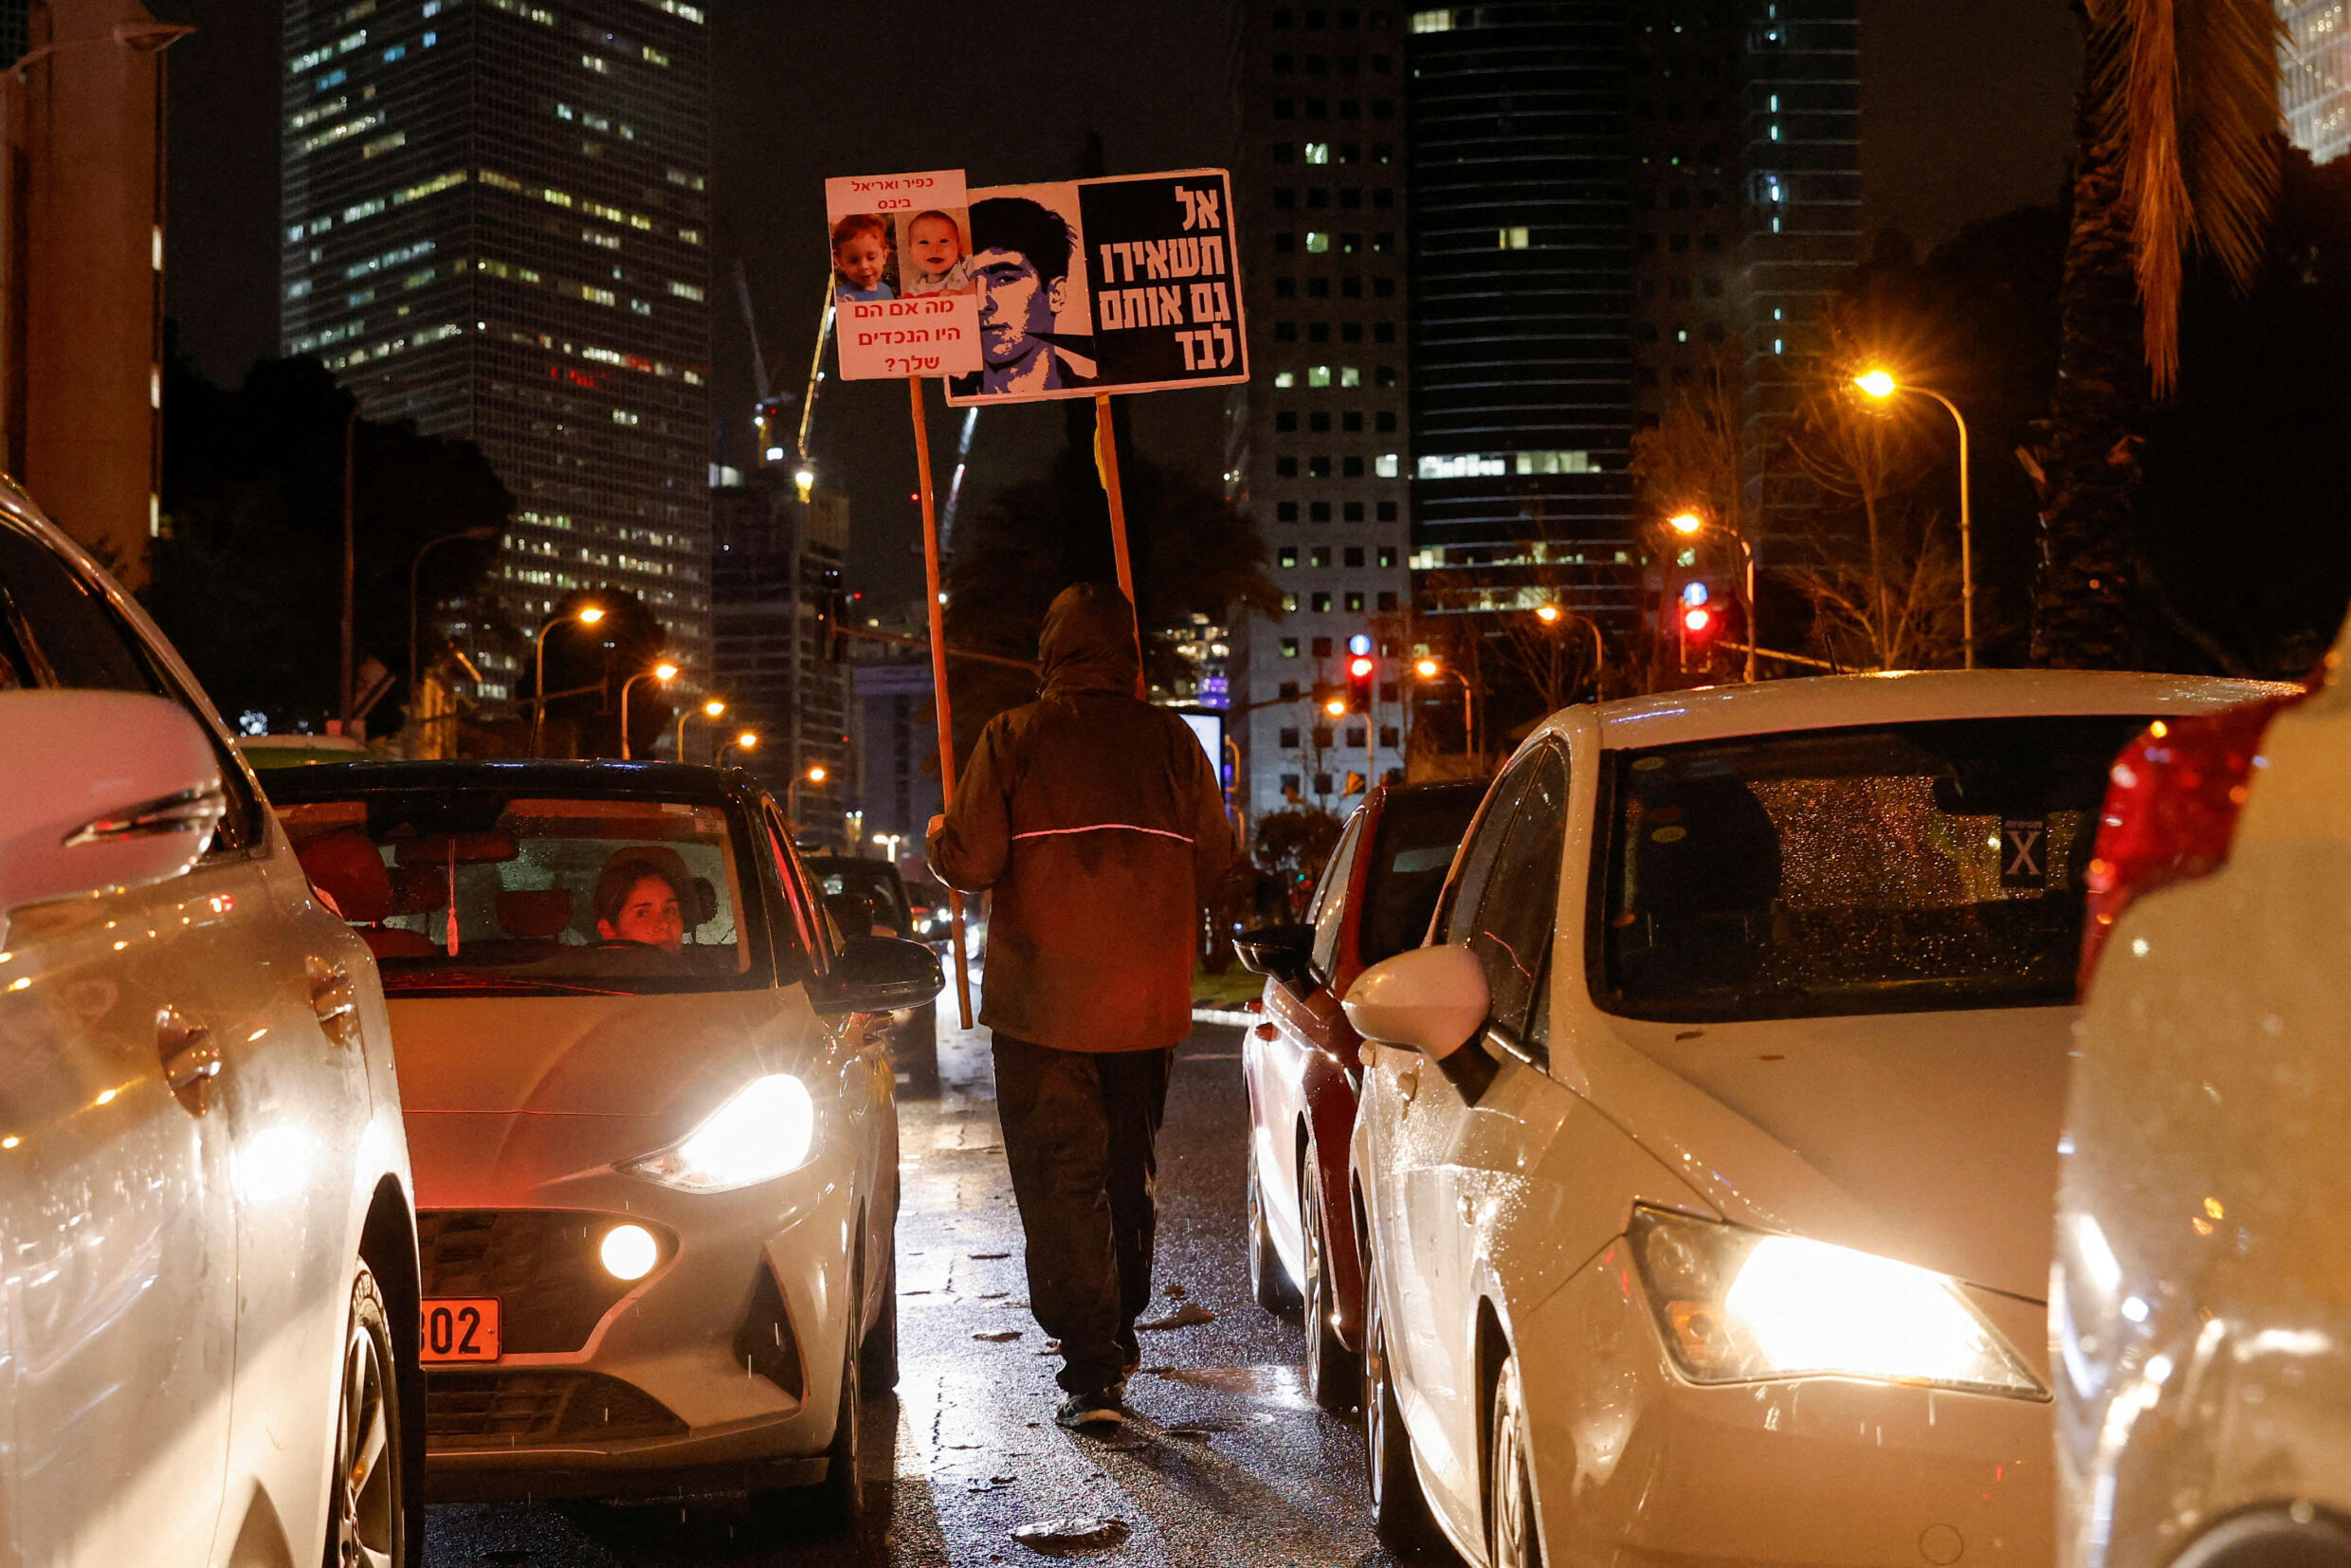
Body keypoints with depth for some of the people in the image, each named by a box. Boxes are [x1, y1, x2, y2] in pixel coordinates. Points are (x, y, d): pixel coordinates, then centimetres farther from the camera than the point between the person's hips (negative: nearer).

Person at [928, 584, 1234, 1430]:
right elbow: (1212, 861, 4)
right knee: (1130, 1169, 19)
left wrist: (938, 840, 11)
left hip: (1044, 1002, -3)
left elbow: (972, 860, -11)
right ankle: (1119, 1334, 34)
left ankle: (1092, 1368, -6)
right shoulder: (1171, 740, 0)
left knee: (1060, 1179, 1)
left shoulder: (1014, 737, -8)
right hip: (1146, 998, 3)